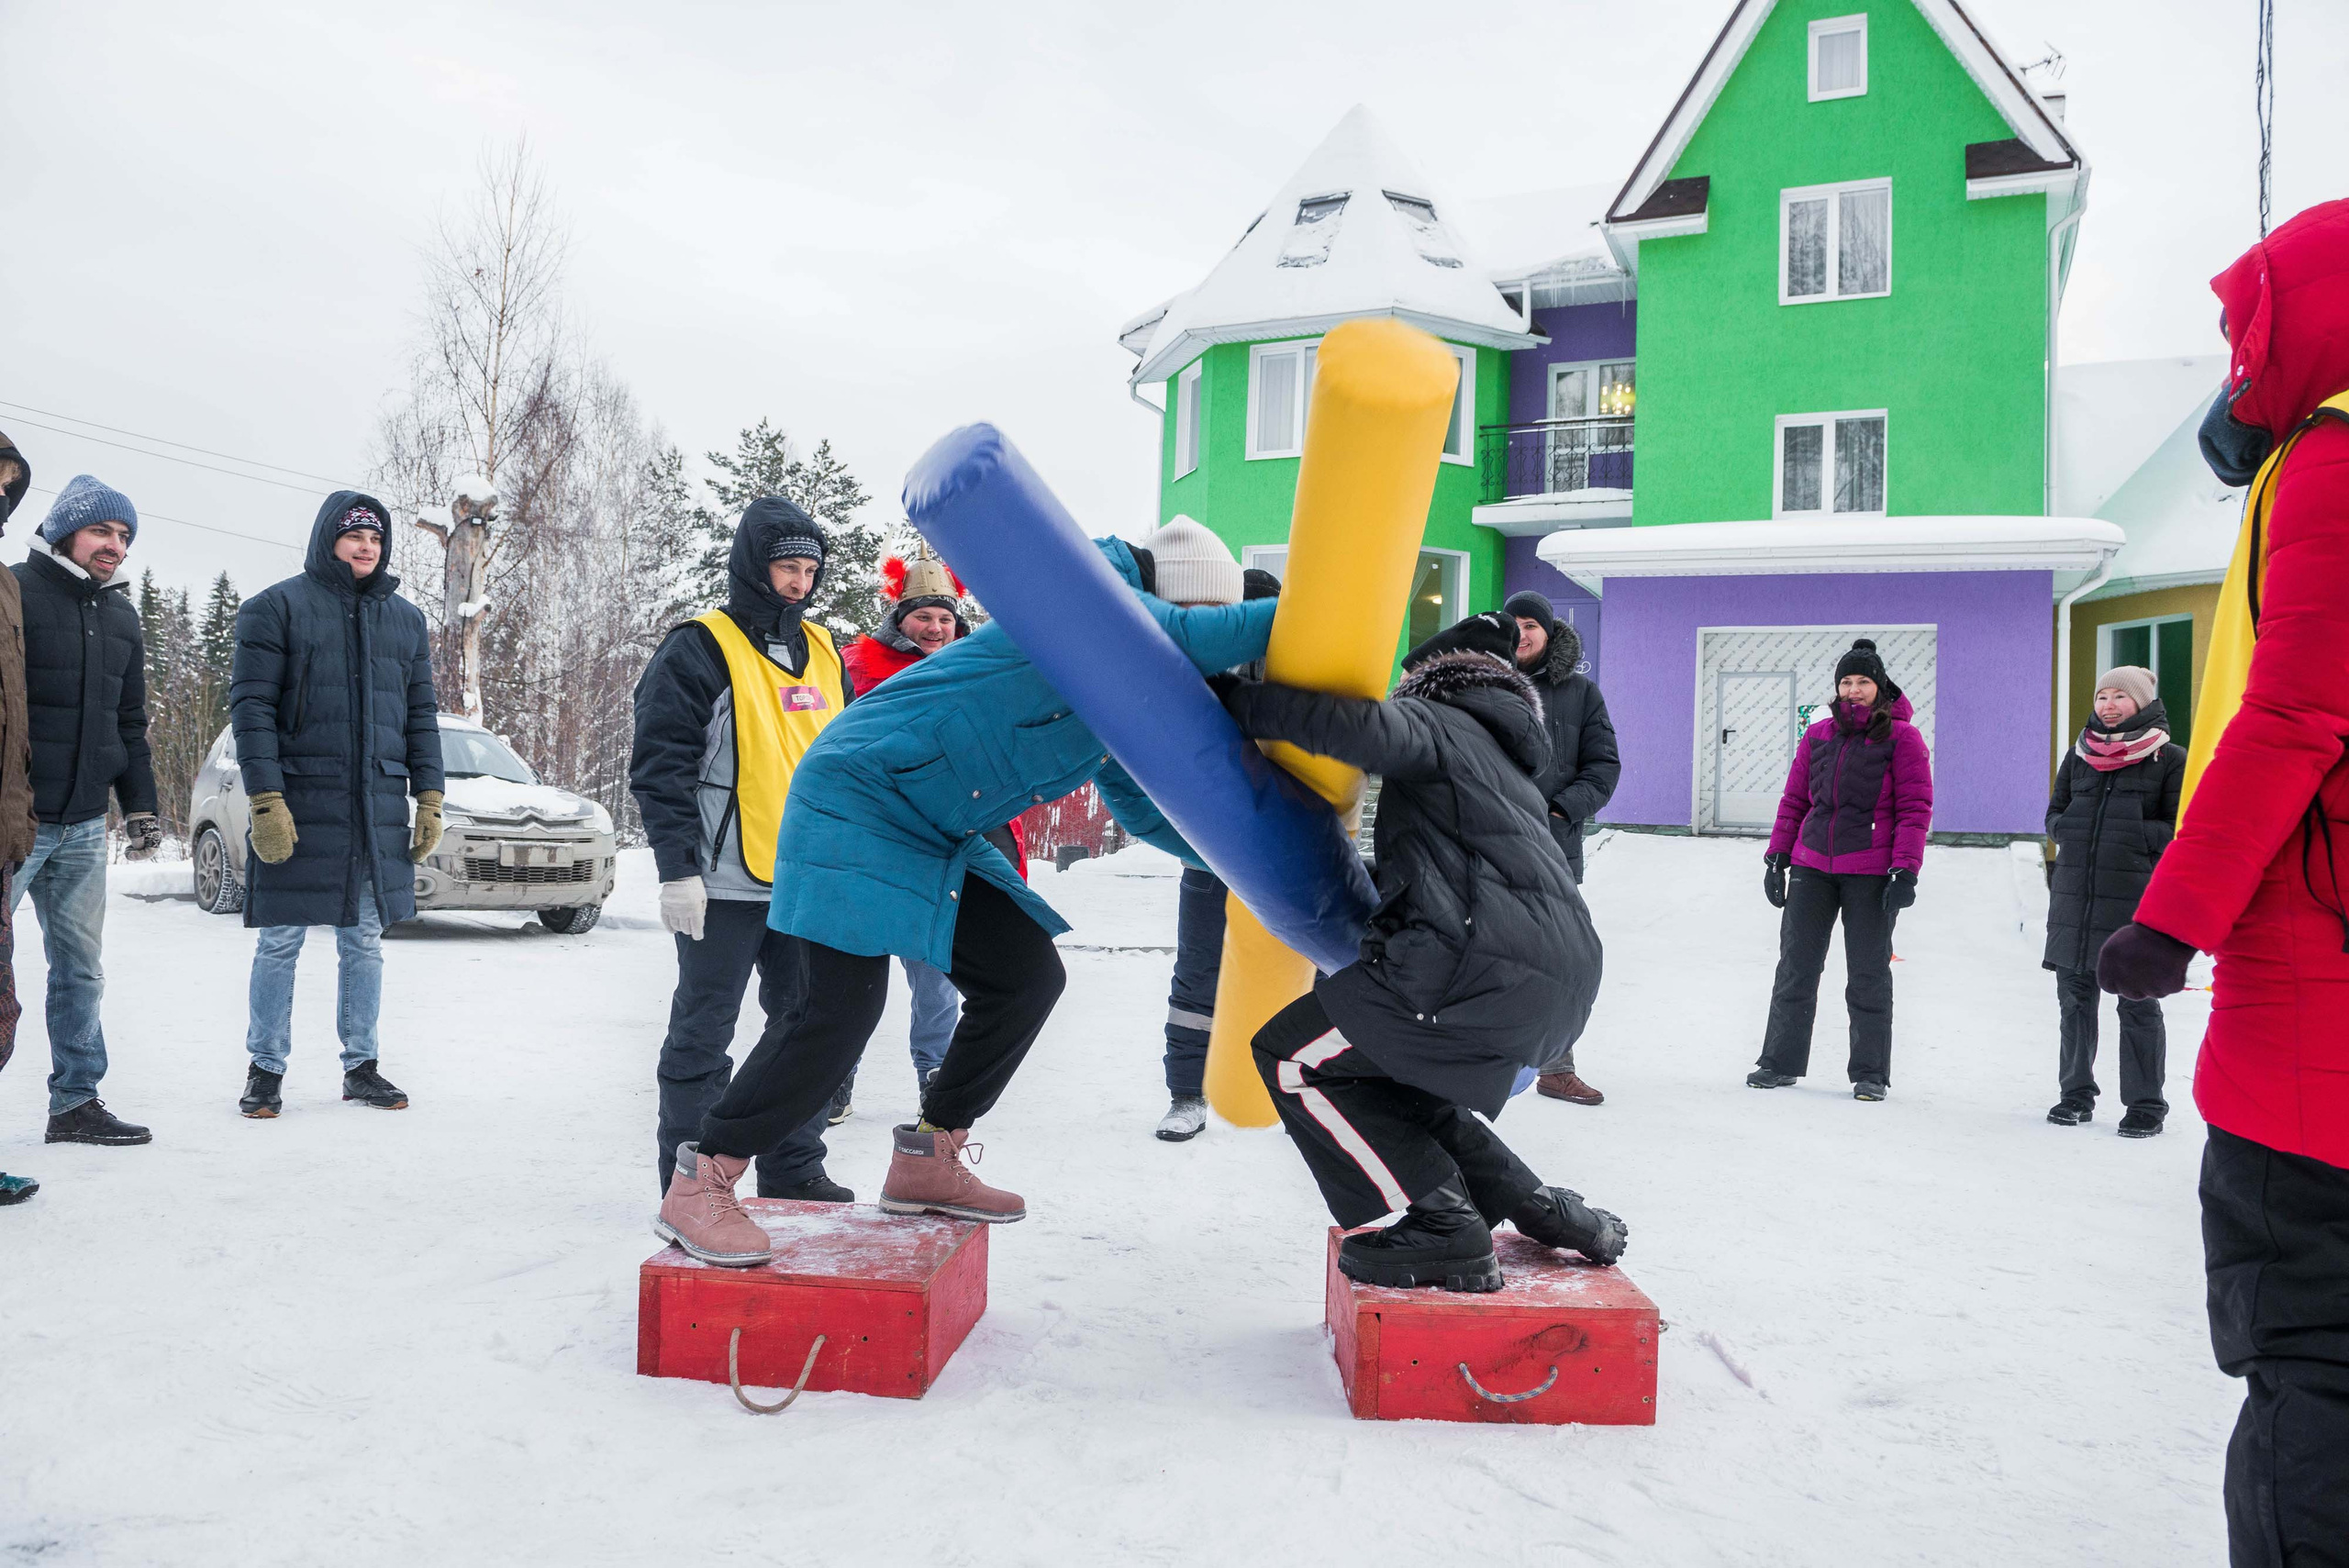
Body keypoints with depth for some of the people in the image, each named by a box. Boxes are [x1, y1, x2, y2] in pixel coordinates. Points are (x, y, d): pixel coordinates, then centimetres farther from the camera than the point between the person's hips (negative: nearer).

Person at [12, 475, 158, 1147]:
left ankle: (76, 1103, 17)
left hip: (85, 826, 6)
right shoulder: (17, 591, -7)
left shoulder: (121, 617, 15)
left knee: (81, 969, 10)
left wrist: (140, 803, 16)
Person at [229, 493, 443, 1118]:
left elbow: (420, 714, 16)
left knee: (365, 940, 10)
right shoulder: (277, 608, -1)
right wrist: (266, 800, -15)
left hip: (380, 807, 4)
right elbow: (252, 706, -6)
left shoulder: (406, 619, 14)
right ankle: (266, 1071, 14)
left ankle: (362, 1067, 19)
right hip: (298, 806, -4)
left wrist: (430, 799, 9)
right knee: (280, 942, 2)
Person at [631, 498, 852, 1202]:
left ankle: (794, 1167, 23)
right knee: (703, 1032, 2)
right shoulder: (699, 649, -7)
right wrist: (677, 868, -16)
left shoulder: (823, 653, 14)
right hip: (726, 882, -6)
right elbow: (660, 766, -11)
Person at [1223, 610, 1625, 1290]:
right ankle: (1540, 1209, 16)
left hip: (1491, 967, -9)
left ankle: (1446, 1228, -7)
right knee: (1394, 1086, 23)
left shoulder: (1437, 722, 10)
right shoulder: (1508, 763, 35)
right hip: (1566, 979, 9)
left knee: (1292, 1057, -2)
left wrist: (1240, 702, -4)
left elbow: (1364, 725, -15)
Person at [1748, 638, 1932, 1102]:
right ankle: (1780, 1062, 16)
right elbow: (1794, 801, 14)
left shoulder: (1902, 737, -2)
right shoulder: (1818, 736, 10)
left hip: (1870, 873, -4)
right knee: (1795, 967, 6)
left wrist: (1904, 871, -13)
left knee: (1868, 974, 4)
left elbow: (1915, 809, -5)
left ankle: (1871, 1073, 14)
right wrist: (1777, 858, 9)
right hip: (1811, 868, 4)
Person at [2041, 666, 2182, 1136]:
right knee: (2074, 994, 10)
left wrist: (2129, 835, -15)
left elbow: (2181, 830, -4)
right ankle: (2076, 1093, 22)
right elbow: (2055, 815, 18)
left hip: (2136, 896, -5)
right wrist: (2073, 831, -2)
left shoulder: (2170, 759, -1)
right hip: (2074, 894, 5)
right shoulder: (2080, 754, 13)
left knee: (2137, 1001, -1)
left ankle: (2145, 1105, 9)